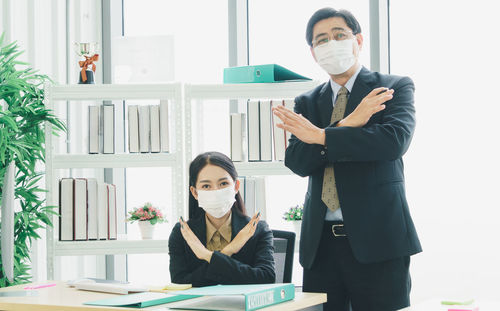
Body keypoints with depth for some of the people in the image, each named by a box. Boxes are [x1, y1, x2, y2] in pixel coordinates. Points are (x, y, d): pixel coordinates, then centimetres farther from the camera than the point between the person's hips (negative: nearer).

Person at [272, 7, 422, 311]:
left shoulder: (396, 87, 4)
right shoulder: (307, 102, 15)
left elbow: (395, 140, -15)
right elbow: (297, 161, -1)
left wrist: (321, 136, -11)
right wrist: (348, 125, -13)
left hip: (377, 239, -3)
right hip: (321, 242, 4)